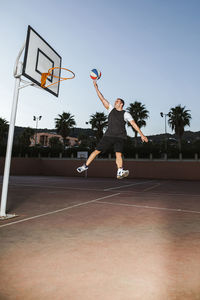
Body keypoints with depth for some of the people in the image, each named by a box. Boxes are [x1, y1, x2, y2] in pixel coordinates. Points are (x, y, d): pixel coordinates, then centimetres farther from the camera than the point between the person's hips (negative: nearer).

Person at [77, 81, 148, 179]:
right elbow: (102, 99, 11)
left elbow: (134, 124, -4)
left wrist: (141, 135, -11)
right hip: (108, 136, 3)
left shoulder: (126, 114, 3)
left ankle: (120, 172, -26)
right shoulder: (111, 109, 12)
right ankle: (85, 166, 14)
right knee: (97, 151, 3)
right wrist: (96, 87, 7)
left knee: (118, 154, -21)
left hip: (120, 137, -3)